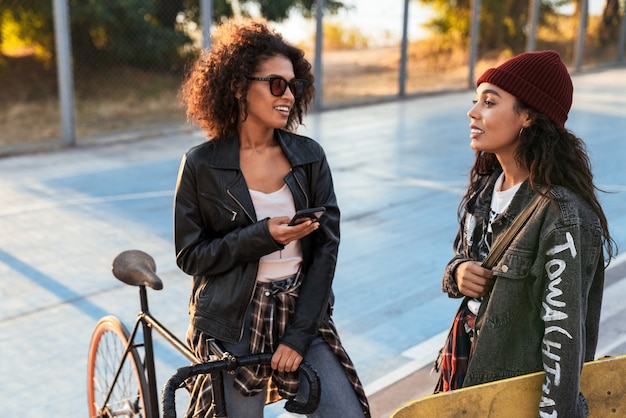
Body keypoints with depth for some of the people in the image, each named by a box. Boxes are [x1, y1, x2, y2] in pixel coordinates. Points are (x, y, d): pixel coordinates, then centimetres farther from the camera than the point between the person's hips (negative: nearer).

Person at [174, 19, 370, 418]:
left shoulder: (310, 156, -2)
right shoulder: (202, 165, -7)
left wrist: (299, 334, -9)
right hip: (233, 326, -2)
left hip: (303, 315, 2)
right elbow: (190, 256, -6)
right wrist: (263, 236, -21)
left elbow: (326, 245, -3)